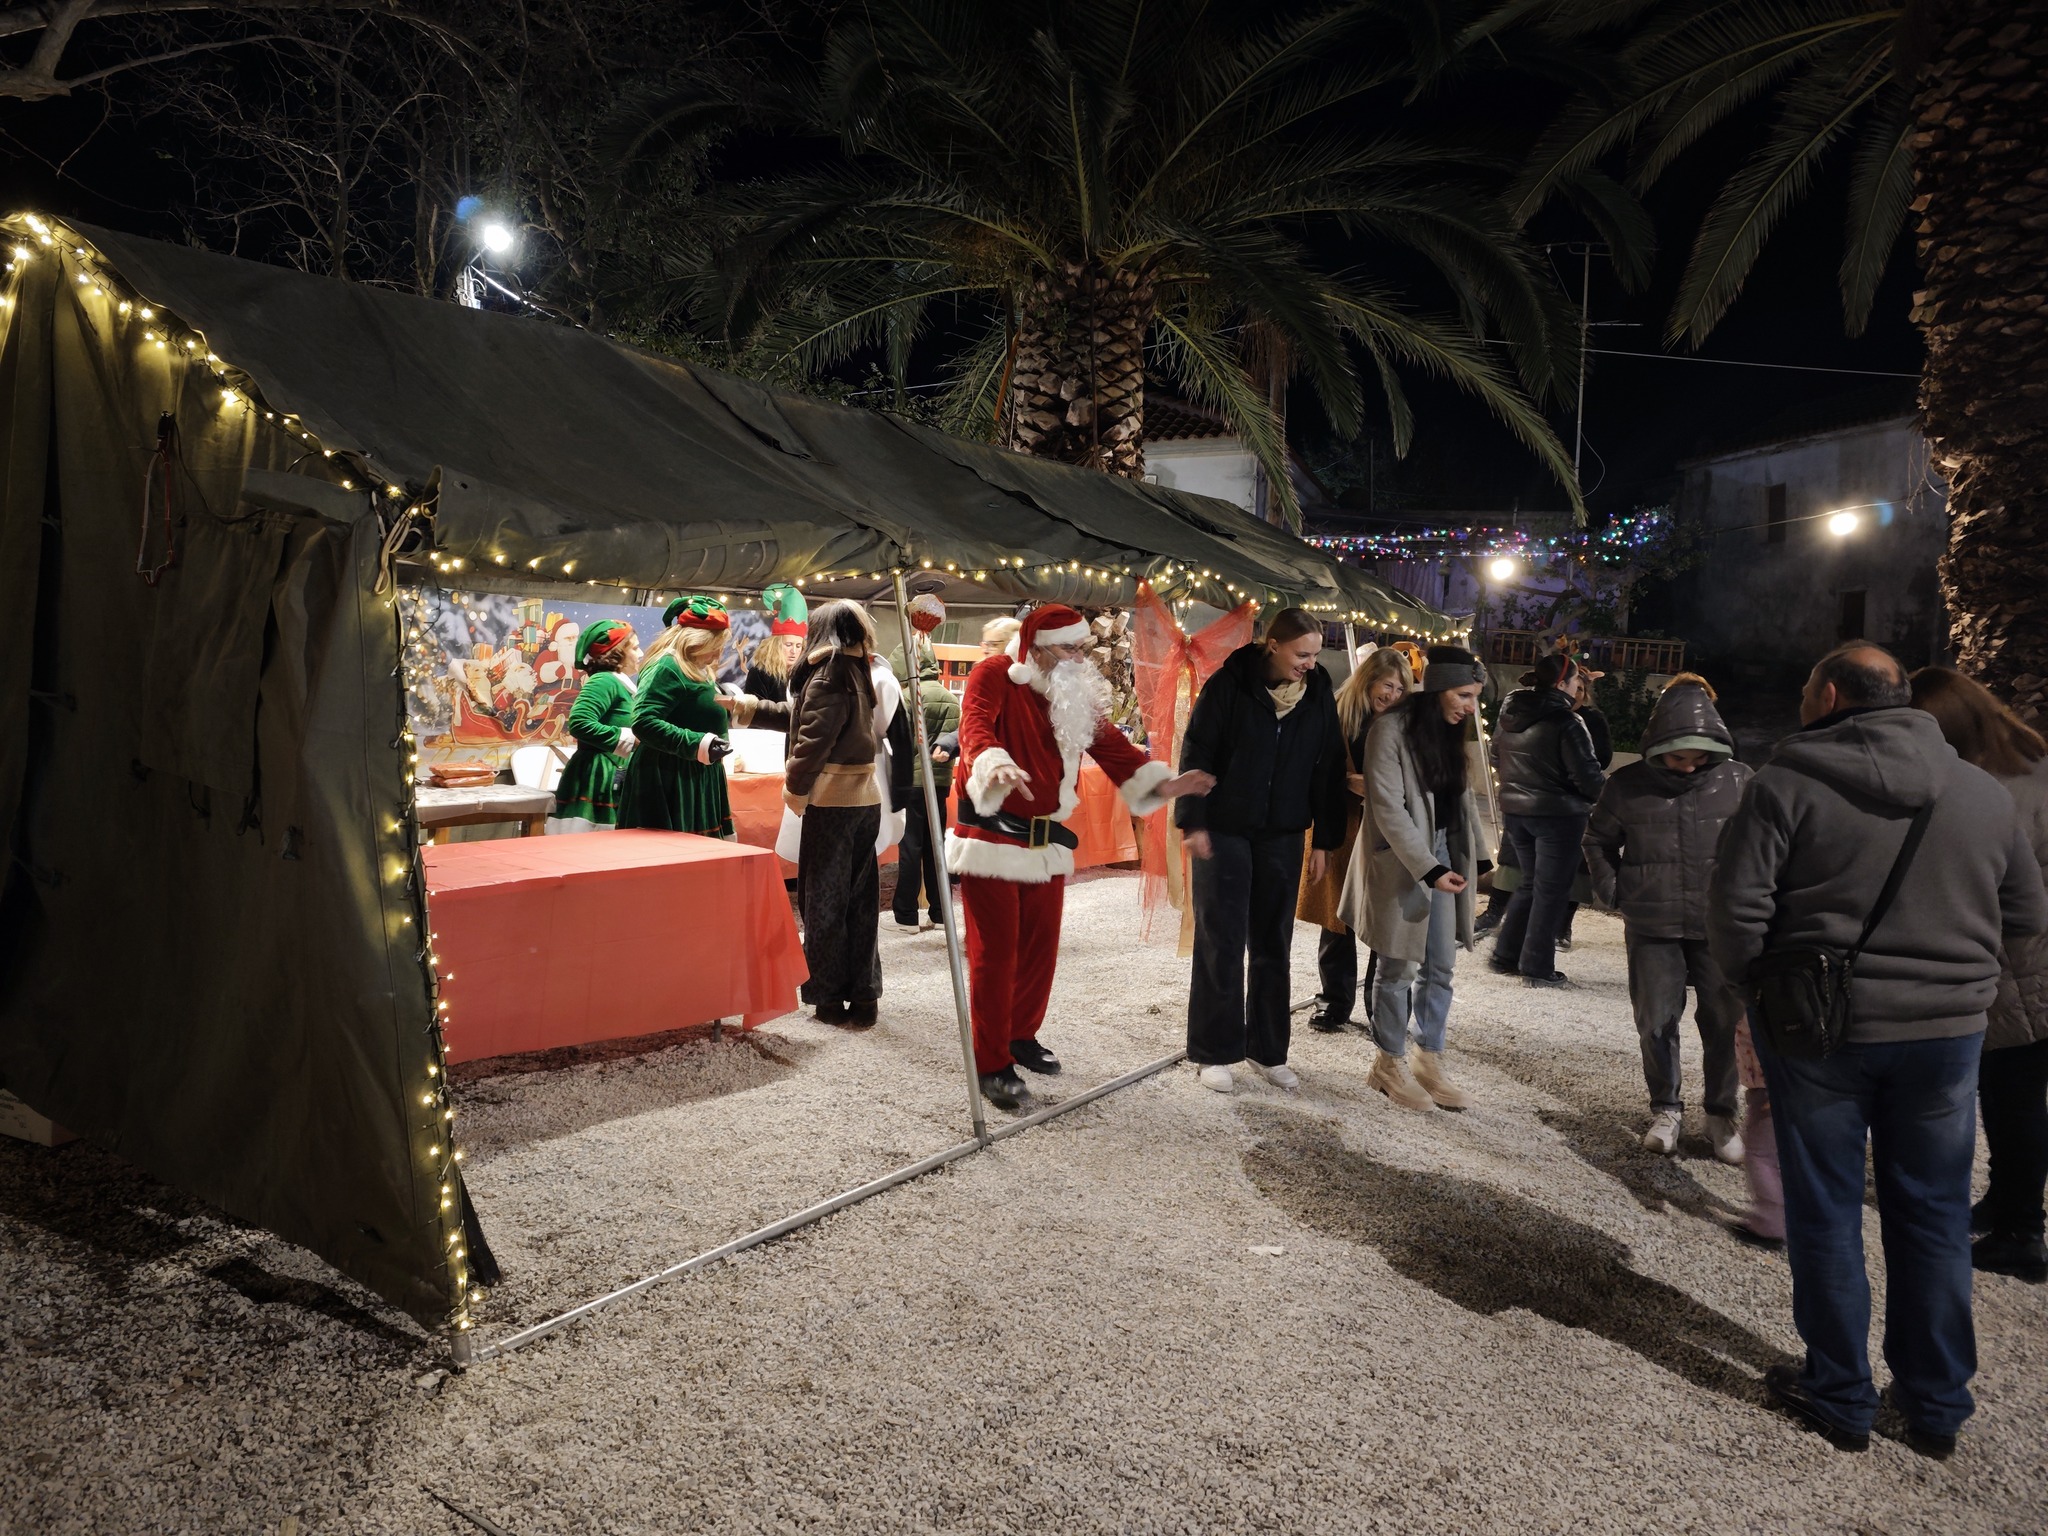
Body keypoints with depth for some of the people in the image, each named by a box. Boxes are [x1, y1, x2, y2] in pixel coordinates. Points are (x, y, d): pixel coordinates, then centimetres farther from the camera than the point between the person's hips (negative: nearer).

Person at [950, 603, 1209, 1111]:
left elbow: (1110, 745, 3)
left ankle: (1022, 1035, 34)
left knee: (1041, 947, 13)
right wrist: (996, 765, -50)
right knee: (994, 952, -4)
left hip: (1047, 840, 7)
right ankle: (992, 1065, 6)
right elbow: (976, 726, -28)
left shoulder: (1078, 694, 8)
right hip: (991, 835, -7)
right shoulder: (994, 675, -12)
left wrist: (1160, 783, -12)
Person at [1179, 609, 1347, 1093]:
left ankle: (1267, 1049, 21)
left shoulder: (1319, 695, 0)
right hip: (1224, 832, -4)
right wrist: (1193, 822, -12)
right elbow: (1196, 754, -9)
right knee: (1221, 945, 1)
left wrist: (1324, 841, 4)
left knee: (1273, 947, 9)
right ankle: (1214, 1052, 12)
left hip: (1283, 837, 4)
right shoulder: (1229, 685, -11)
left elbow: (1328, 771, 5)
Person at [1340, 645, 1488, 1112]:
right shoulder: (1392, 729, -15)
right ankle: (1390, 1064, 18)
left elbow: (1463, 798, 15)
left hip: (1443, 854, 7)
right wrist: (1428, 868, -21)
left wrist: (1472, 858, 7)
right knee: (1399, 968, 2)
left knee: (1439, 968, 9)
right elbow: (1388, 809, -18)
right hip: (1400, 860, -7)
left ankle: (1430, 1062, 21)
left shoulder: (1451, 732, 8)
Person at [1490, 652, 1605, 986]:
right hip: (1558, 815, -7)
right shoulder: (1565, 723, -19)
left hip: (1515, 811, 7)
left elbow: (1497, 763, 17)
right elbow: (1588, 777, -18)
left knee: (1530, 883, 20)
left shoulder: (1509, 715, 5)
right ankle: (1538, 967, 7)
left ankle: (1505, 954, 21)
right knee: (1551, 890, 3)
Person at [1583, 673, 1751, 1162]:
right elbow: (1598, 838, 12)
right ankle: (1665, 1109, 25)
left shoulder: (1737, 781, -3)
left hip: (1721, 926, 0)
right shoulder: (1629, 785, -3)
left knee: (1725, 1021, 7)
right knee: (1656, 1021, 6)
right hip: (1652, 927, 0)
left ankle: (1721, 1112, 24)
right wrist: (1611, 892, 4)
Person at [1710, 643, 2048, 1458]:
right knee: (1934, 1215, 15)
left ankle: (1839, 1395, 22)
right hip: (1949, 1027, 4)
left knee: (1825, 1212, 10)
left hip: (1818, 1028, -3)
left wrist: (1758, 988, -1)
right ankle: (1936, 1405, 27)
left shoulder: (1788, 781, -12)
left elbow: (1736, 904, -16)